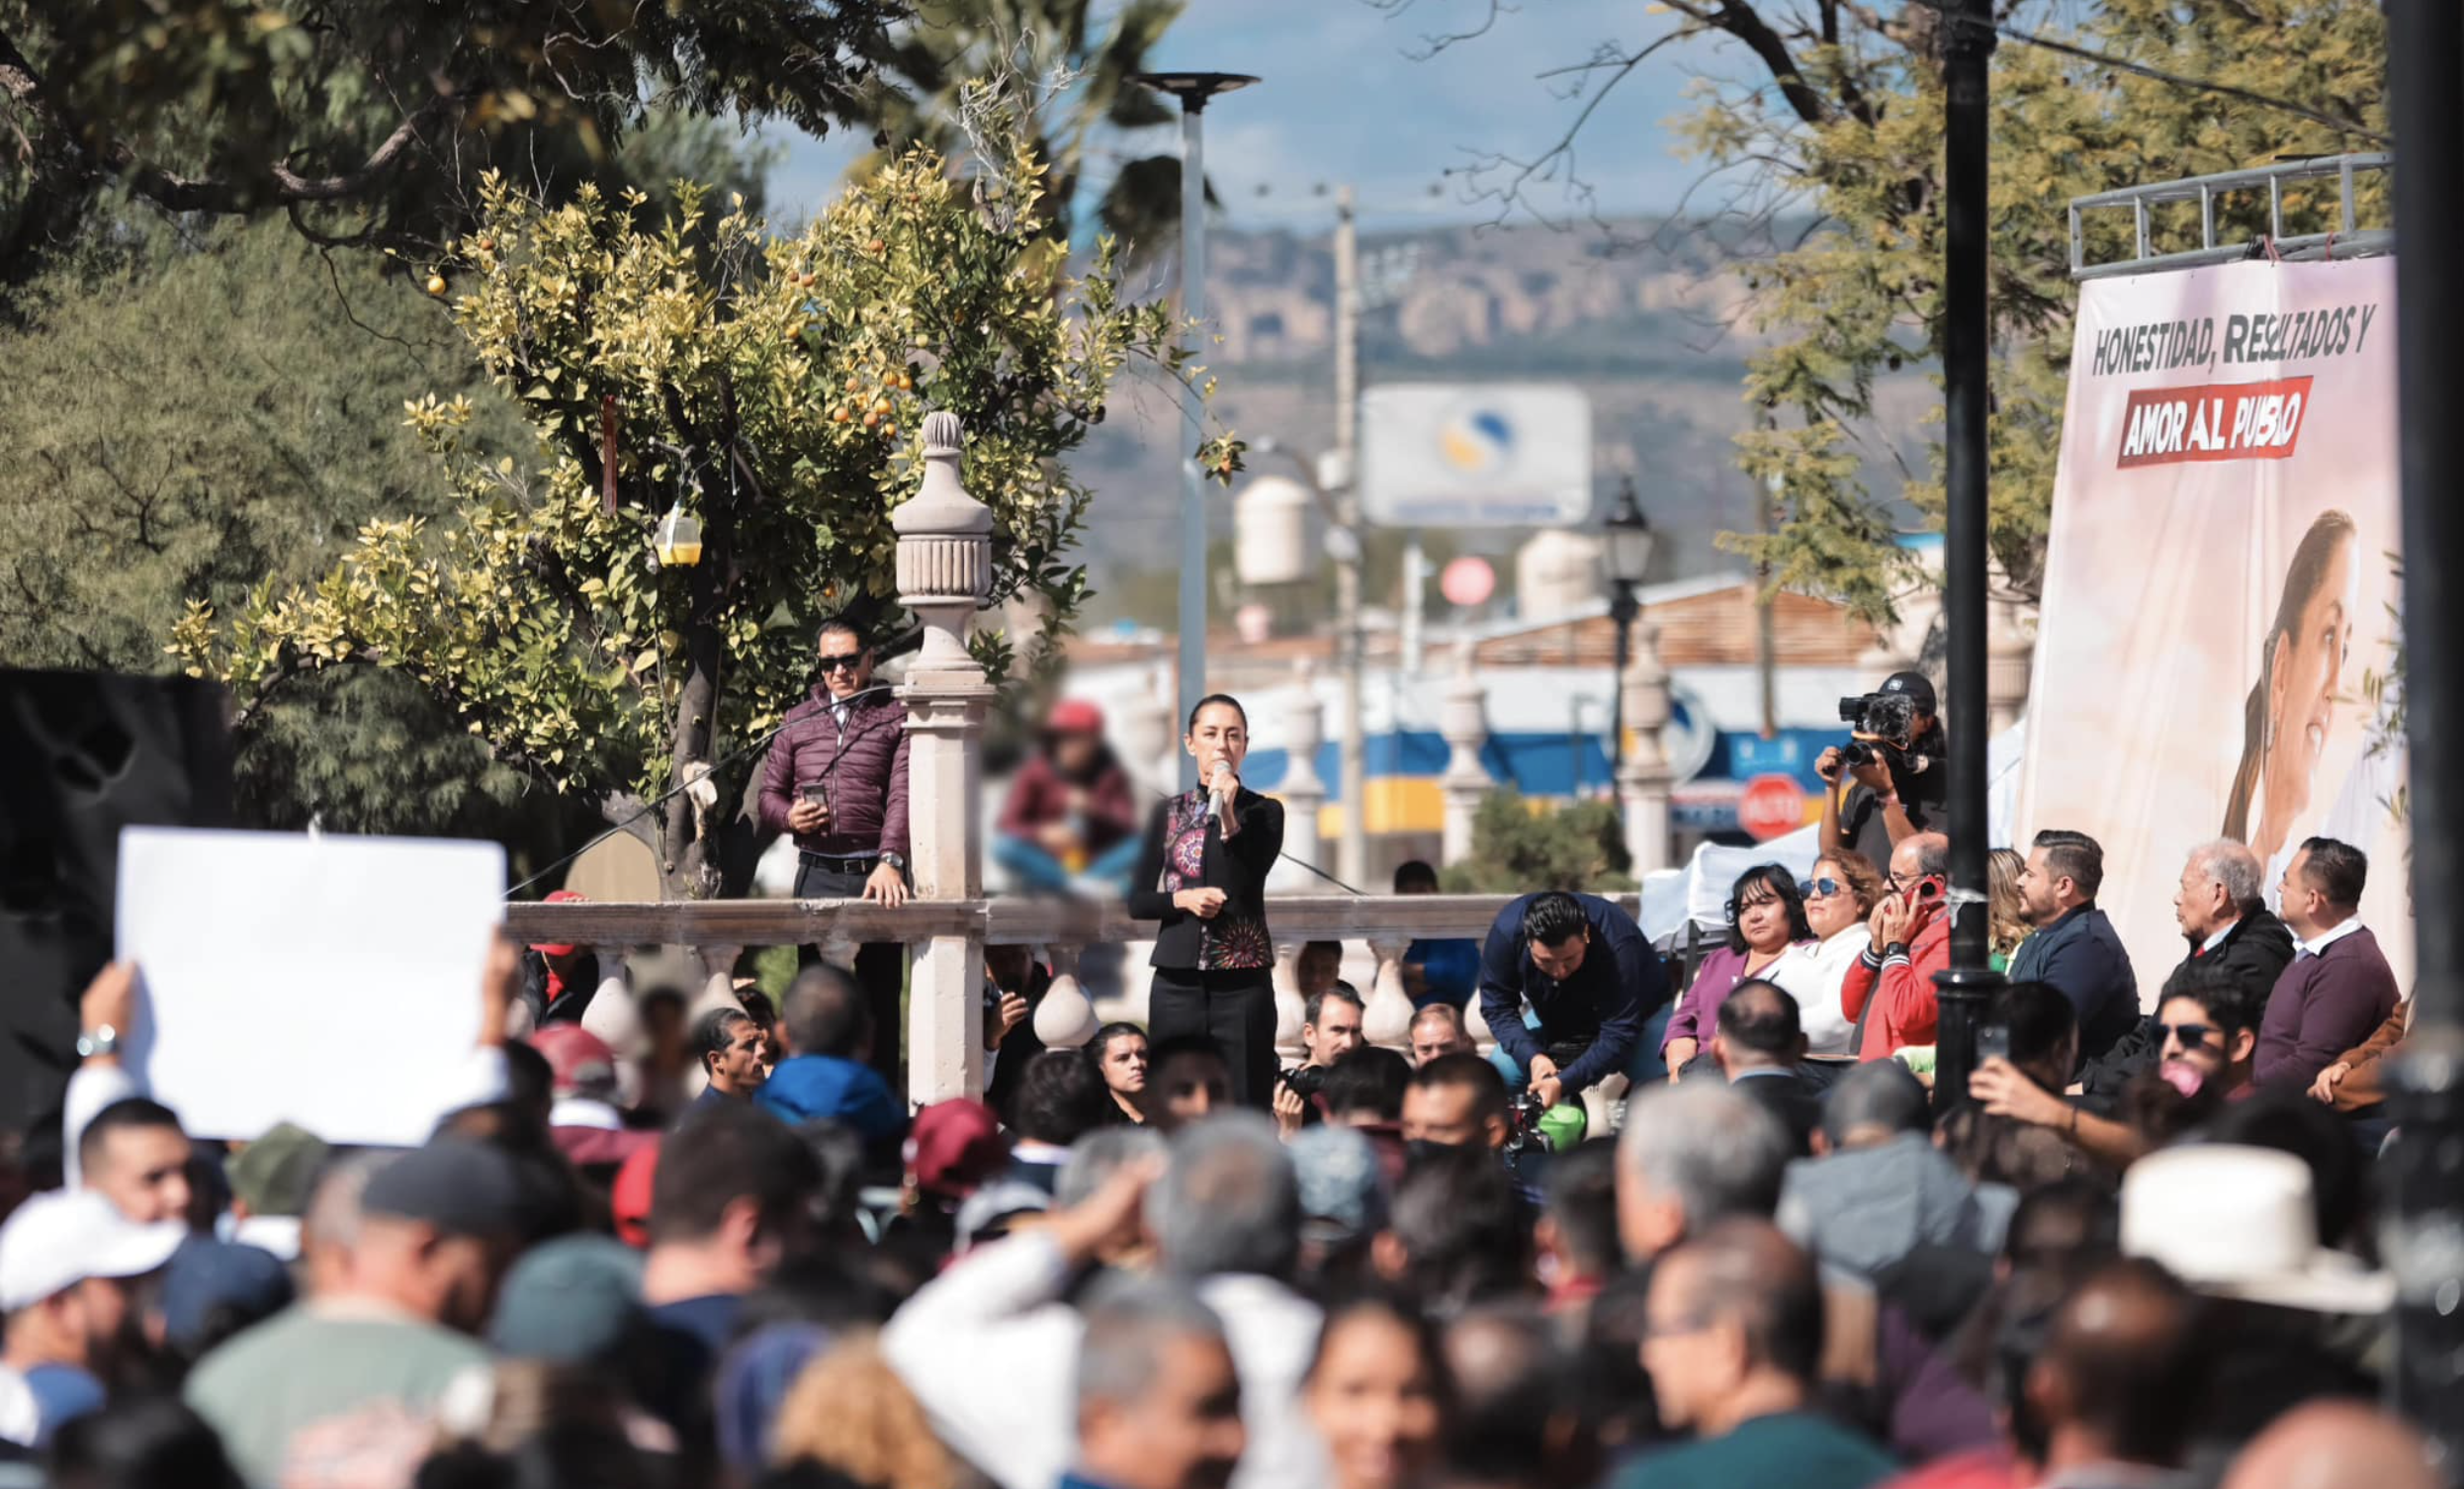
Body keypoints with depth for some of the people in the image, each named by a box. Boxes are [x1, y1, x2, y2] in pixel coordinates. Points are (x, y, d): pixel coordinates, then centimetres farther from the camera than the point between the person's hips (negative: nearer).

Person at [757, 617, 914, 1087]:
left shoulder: (896, 719, 4)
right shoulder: (798, 721, 16)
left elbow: (902, 796, -8)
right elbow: (769, 792, 19)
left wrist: (890, 862, -22)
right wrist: (788, 816, -5)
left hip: (874, 873, -3)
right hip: (816, 873, 3)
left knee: (879, 999, -3)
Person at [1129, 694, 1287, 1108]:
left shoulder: (1264, 811, 3)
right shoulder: (1168, 814, 9)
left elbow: (1245, 889, -9)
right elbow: (1136, 901, 9)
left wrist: (1227, 815, -17)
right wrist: (1182, 899, -9)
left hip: (1241, 984, -2)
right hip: (1177, 982, 2)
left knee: (1246, 1105, -6)